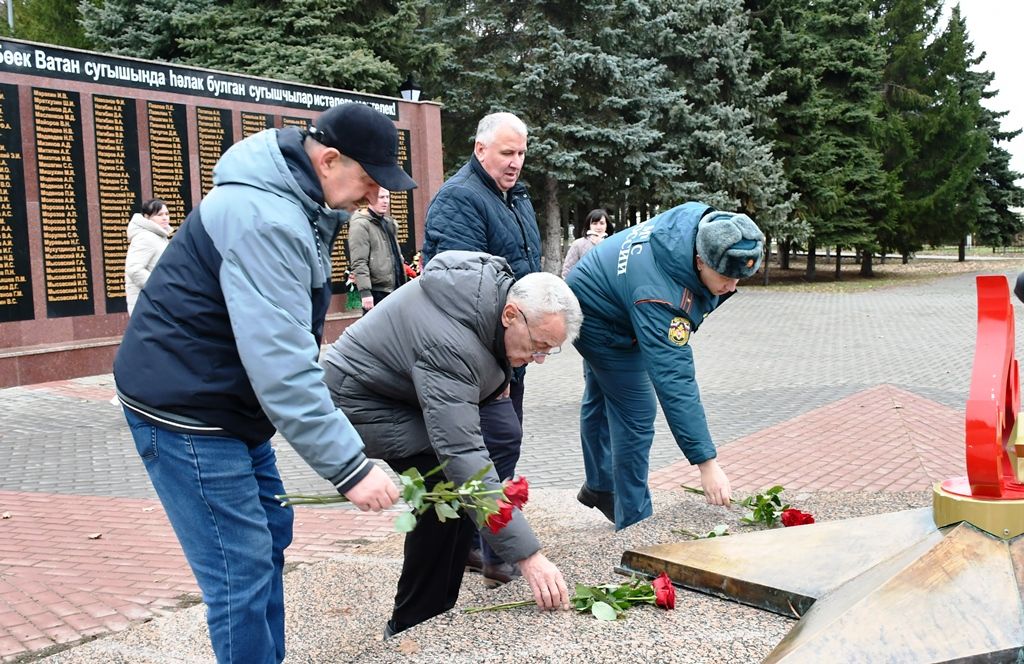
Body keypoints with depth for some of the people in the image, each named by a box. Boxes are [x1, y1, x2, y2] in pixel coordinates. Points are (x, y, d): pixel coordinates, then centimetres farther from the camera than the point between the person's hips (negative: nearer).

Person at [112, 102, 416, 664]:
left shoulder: (297, 204, 6)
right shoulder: (264, 219, -27)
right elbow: (280, 363, -32)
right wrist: (348, 467, -31)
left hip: (231, 403, 10)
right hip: (183, 407, -10)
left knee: (270, 534, 15)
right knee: (242, 566, -7)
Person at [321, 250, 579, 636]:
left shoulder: (499, 285, -12)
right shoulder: (450, 346, -38)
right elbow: (463, 457, -43)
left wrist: (499, 377, 5)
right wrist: (528, 555, -44)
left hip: (405, 385, 10)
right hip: (361, 398, -9)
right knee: (449, 486, -23)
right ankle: (412, 627, -4)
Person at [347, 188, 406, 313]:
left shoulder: (388, 222, 17)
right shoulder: (360, 224, -11)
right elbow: (359, 263, -18)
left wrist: (402, 284, 21)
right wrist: (365, 291, -24)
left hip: (393, 289, 9)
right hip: (376, 291, -9)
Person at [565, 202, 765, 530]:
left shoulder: (704, 221, -23)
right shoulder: (659, 296, -44)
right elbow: (674, 381, -46)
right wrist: (706, 463, -47)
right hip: (604, 325, -9)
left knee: (600, 398, 24)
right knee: (635, 416, -8)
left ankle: (599, 487, 44)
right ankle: (633, 525, 5)